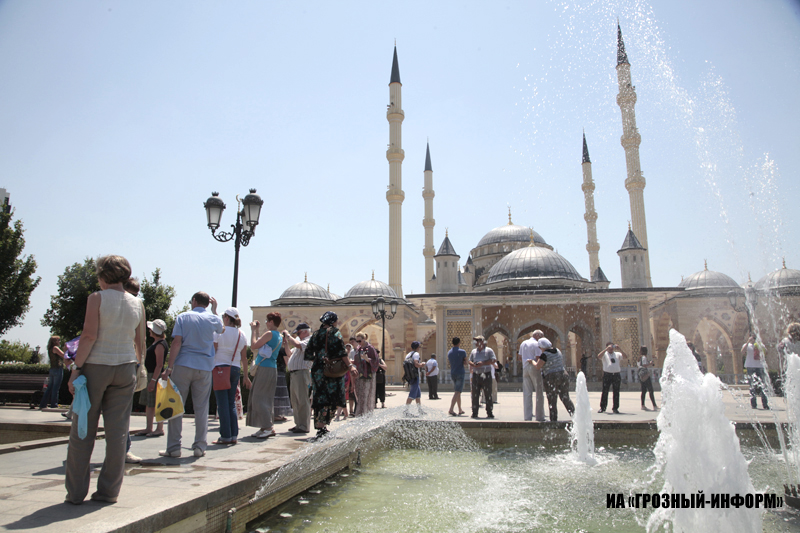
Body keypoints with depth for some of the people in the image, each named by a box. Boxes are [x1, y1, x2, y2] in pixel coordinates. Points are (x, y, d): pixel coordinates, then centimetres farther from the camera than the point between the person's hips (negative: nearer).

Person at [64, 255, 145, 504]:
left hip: (95, 365, -3)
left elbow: (89, 336, -14)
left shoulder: (97, 298, -6)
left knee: (83, 431, 7)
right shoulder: (137, 304, 6)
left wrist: (76, 367, -9)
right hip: (125, 368, 4)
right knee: (117, 431, 6)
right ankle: (109, 491, 12)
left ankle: (76, 492, 12)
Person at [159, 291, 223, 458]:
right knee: (201, 408, 6)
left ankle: (173, 448, 5)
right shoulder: (213, 319, 6)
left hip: (183, 365, -2)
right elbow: (220, 328, 30)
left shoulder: (183, 317, 1)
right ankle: (200, 447, 8)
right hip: (205, 368, 2)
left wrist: (169, 367, -7)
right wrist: (215, 310, 33)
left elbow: (176, 342, -7)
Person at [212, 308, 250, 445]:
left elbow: (211, 352, -7)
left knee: (223, 403, -1)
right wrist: (246, 376, 15)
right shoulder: (242, 334, 8)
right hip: (235, 369, 5)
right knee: (232, 403, 11)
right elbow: (244, 357, 10)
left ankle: (225, 436, 0)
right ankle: (234, 436, 9)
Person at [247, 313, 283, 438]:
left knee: (258, 398, -6)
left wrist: (253, 330, -3)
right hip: (272, 369, 9)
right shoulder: (279, 336, 17)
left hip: (264, 369, -9)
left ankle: (268, 428, -9)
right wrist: (257, 330, 22)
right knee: (267, 399, 12)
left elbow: (253, 346, -13)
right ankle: (267, 427, 13)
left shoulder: (269, 334, -11)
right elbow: (260, 344, 22)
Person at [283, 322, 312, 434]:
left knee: (303, 401, -8)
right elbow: (290, 354, 26)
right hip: (293, 374, 10)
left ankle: (304, 426, -6)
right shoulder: (300, 341, 23)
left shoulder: (310, 341, -7)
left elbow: (297, 344, -25)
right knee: (295, 401, 13)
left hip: (302, 373, -10)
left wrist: (288, 335, -11)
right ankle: (298, 424, 21)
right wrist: (286, 342, 14)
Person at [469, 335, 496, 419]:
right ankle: (474, 413, 8)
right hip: (476, 375, 4)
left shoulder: (489, 350, 2)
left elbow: (493, 360, -7)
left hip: (486, 375, -4)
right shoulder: (474, 351, 16)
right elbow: (470, 361, 16)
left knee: (488, 395, -1)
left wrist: (482, 363, -15)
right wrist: (473, 364, -7)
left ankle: (489, 413, 6)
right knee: (475, 395, 2)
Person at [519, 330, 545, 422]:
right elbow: (538, 358, -12)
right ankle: (539, 417, 4)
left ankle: (527, 417, 3)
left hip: (525, 369, 6)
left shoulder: (523, 344, 15)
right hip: (535, 369, -6)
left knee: (527, 393, 5)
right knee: (539, 393, 3)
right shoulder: (537, 344, -6)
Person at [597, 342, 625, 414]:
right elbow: (599, 356, -16)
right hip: (607, 375, -3)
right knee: (605, 392, 0)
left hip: (616, 375, 3)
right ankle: (602, 408, 7)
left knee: (616, 392, 5)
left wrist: (619, 349, -13)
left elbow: (624, 356, -3)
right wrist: (606, 349, -20)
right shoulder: (605, 354, 4)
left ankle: (615, 408, 14)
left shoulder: (617, 354, 13)